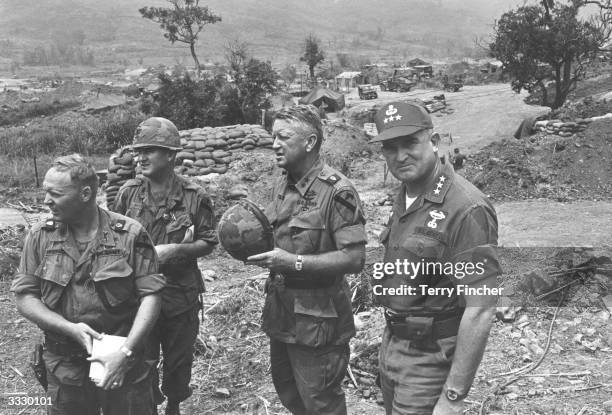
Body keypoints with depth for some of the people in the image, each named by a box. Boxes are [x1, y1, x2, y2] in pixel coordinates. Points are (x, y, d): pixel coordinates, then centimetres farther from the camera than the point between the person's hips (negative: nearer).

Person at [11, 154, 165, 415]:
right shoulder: (40, 237, -2)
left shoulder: (130, 235, -10)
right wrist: (70, 328, -16)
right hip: (65, 368, 2)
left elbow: (150, 295, -11)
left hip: (125, 366, -2)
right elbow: (25, 297, -1)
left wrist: (125, 352, -20)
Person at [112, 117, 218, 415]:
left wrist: (175, 249, -19)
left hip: (181, 294, -1)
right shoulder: (129, 192, -3)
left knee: (179, 360, 15)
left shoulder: (194, 196, -9)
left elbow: (208, 242, -3)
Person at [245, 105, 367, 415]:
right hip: (280, 311, 8)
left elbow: (354, 258, -23)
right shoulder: (282, 184, 6)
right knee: (286, 389, 23)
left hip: (317, 318, -8)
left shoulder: (336, 191, -19)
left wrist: (293, 262, -27)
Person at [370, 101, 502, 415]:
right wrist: (390, 342, 15)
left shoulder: (466, 209, -23)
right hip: (393, 345, 8)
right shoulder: (405, 197, 4)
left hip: (431, 358, -8)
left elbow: (480, 311, -24)